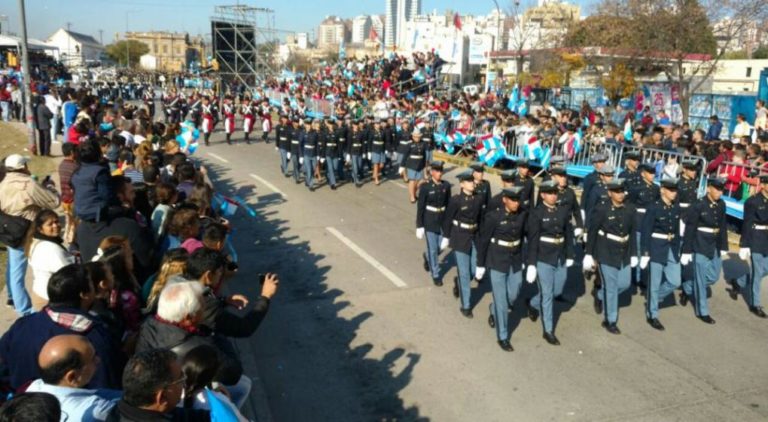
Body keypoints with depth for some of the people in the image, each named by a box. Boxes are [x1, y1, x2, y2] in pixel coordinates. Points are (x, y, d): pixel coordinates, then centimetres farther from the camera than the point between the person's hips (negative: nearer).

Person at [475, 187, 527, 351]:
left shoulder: (523, 215, -5)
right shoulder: (493, 217, -17)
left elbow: (523, 236, 8)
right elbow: (482, 241, -9)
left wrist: (523, 259, 12)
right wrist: (480, 265, -5)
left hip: (515, 262, 5)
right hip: (497, 262, -4)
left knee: (513, 297, 14)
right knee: (501, 301, 1)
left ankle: (493, 310, 46)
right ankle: (502, 337, 16)